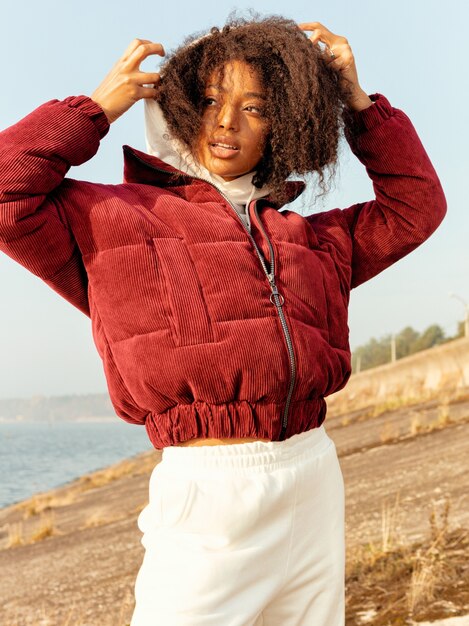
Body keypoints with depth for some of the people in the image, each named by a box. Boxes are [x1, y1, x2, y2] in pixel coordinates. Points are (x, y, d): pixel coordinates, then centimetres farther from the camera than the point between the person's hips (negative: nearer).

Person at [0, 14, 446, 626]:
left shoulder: (310, 235, 17)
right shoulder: (110, 216, 4)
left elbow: (415, 206, 23)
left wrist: (357, 101, 16)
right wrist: (96, 108, 0)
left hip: (315, 483, 5)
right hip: (206, 491, -5)